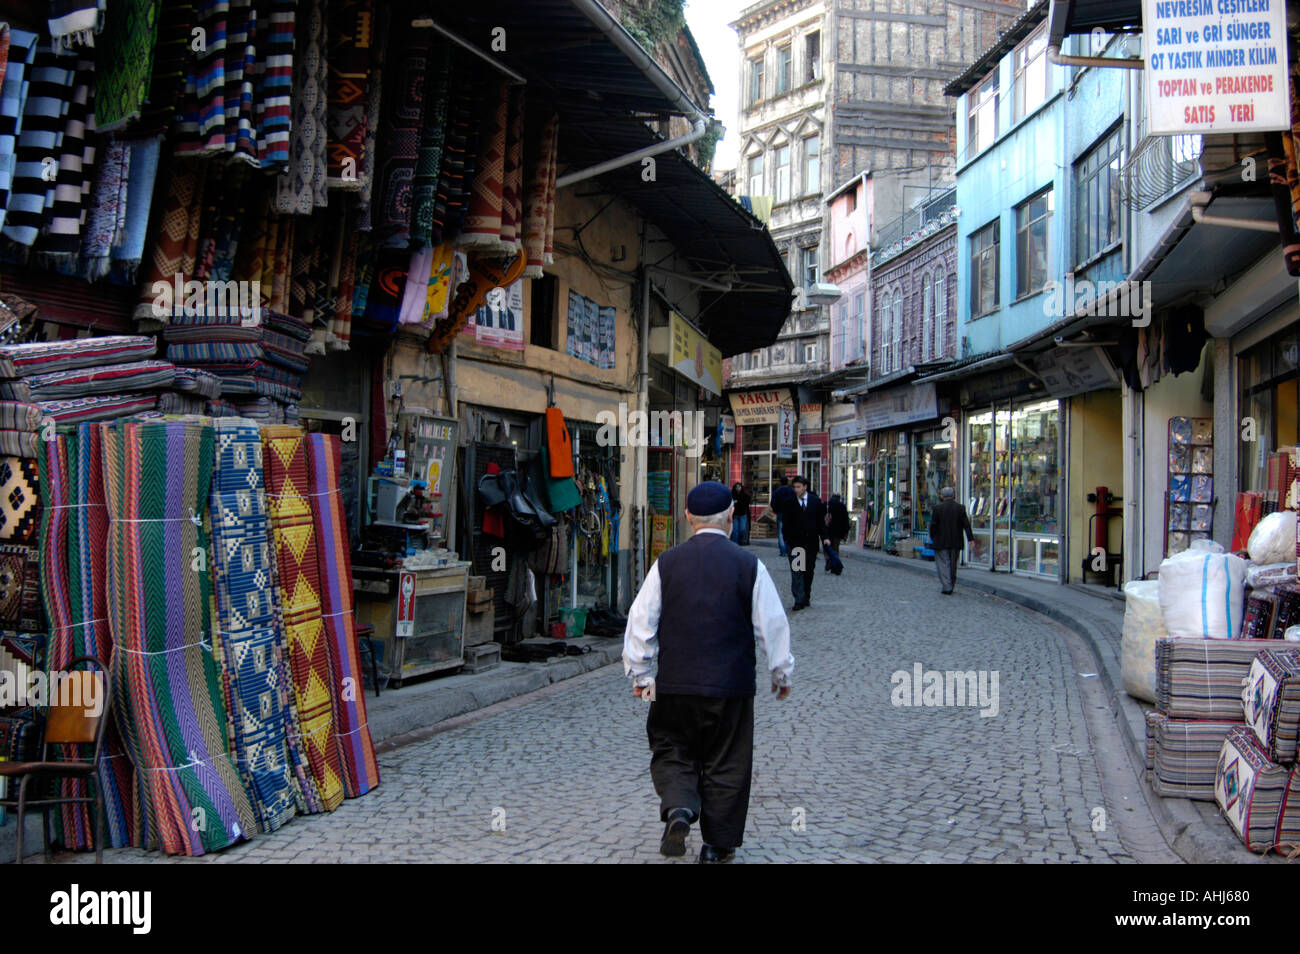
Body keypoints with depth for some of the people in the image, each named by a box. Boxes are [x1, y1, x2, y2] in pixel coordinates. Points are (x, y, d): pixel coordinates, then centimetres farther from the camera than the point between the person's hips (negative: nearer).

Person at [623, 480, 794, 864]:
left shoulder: (667, 563, -2)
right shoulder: (748, 565, -5)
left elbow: (641, 620, 0)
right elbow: (772, 625, 0)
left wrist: (639, 673, 12)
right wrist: (781, 673, 15)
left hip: (675, 686, 1)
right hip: (732, 687, 0)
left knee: (671, 753, 15)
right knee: (726, 765, 11)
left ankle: (678, 808, -10)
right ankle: (718, 846, 17)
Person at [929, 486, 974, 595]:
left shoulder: (937, 508, -6)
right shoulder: (960, 508, 1)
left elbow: (933, 525, -6)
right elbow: (966, 525, -2)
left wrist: (932, 537, 6)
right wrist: (971, 539, -2)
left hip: (941, 542, -3)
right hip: (956, 543, 3)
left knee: (943, 564, -1)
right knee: (953, 564, 14)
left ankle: (946, 587, -11)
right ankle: (951, 585, 22)